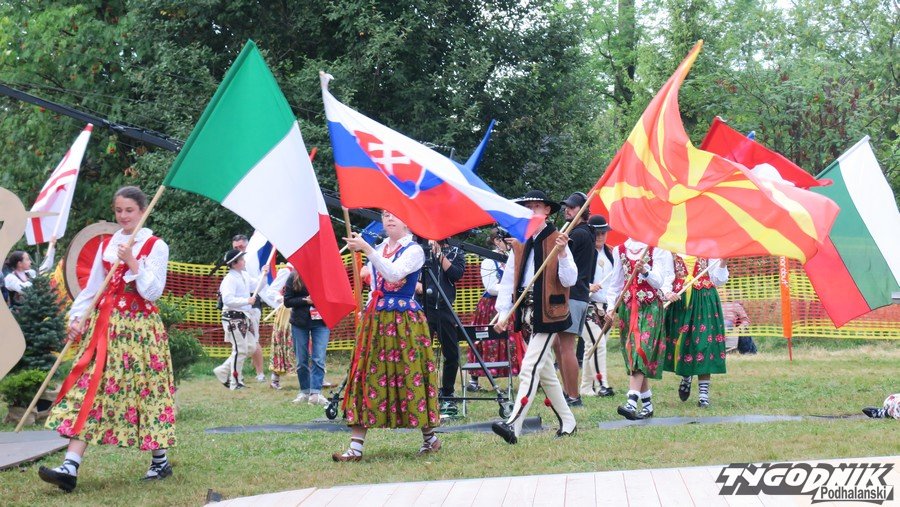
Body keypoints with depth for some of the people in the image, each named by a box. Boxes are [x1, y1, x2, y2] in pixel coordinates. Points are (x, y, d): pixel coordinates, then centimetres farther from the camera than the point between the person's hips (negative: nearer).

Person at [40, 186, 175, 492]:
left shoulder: (155, 247, -2)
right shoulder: (107, 244, 12)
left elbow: (153, 291, -9)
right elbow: (92, 286, 14)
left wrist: (133, 264, -20)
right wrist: (76, 316, 2)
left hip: (140, 327, -4)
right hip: (105, 326, 4)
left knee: (146, 389, 1)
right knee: (88, 388, -6)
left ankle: (160, 460, 18)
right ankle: (70, 467, -15)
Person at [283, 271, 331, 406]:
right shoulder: (294, 277, -3)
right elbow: (287, 301, -1)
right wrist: (305, 300, -15)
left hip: (321, 321, -1)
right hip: (300, 323, 1)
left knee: (319, 359, -9)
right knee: (301, 360, 9)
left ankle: (315, 393, -10)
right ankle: (304, 392, 23)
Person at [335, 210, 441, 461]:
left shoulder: (414, 250, -5)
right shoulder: (378, 250, 15)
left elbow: (393, 274, -23)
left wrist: (366, 249, -27)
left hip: (404, 322, -6)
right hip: (375, 321, 6)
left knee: (410, 377, -2)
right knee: (366, 377, -1)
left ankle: (430, 438, 17)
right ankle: (355, 447, -4)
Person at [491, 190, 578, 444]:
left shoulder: (557, 240, -5)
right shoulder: (519, 243, 12)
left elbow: (569, 280, -11)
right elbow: (508, 280, 11)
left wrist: (561, 253, -25)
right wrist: (503, 313, 2)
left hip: (548, 314, -7)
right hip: (527, 313, 7)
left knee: (529, 369, -16)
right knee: (545, 372, 14)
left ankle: (514, 425, -24)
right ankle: (567, 423, 25)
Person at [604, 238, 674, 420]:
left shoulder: (657, 249, 0)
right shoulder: (620, 250, 12)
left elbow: (659, 282, -8)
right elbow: (615, 283, 15)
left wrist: (645, 271, -27)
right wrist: (611, 307, 4)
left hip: (650, 308, -4)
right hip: (627, 307, 4)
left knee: (641, 351, -16)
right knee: (632, 354, 3)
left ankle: (632, 403, -27)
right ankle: (647, 404, 10)